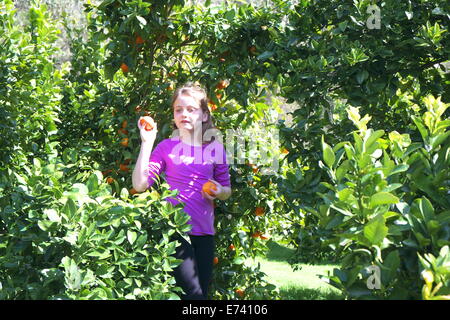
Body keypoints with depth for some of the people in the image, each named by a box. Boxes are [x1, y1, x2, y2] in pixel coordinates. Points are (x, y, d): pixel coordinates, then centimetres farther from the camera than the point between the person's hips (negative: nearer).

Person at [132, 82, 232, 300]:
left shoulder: (215, 149, 8)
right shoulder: (167, 147, 1)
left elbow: (226, 190, 17)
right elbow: (140, 184, -8)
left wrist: (219, 192, -7)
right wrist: (147, 143, -11)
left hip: (204, 232, 4)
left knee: (203, 291, 8)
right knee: (193, 293, -15)